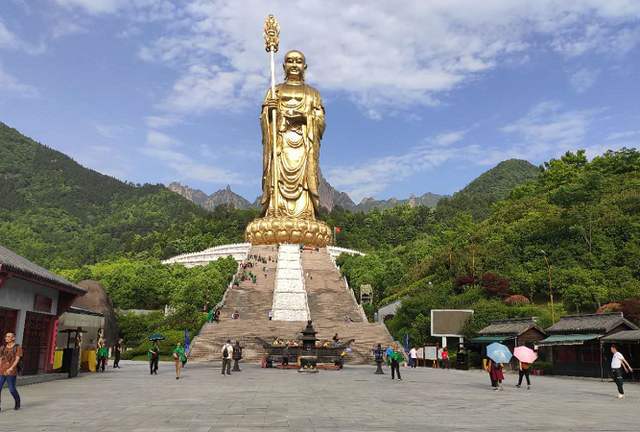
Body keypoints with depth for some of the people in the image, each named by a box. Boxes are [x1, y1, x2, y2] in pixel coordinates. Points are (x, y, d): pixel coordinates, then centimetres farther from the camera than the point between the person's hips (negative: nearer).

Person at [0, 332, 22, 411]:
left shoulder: (18, 348, -1)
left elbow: (17, 359, -9)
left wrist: (11, 368, -21)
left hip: (11, 372, -4)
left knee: (12, 389, 1)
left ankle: (17, 403, 25)